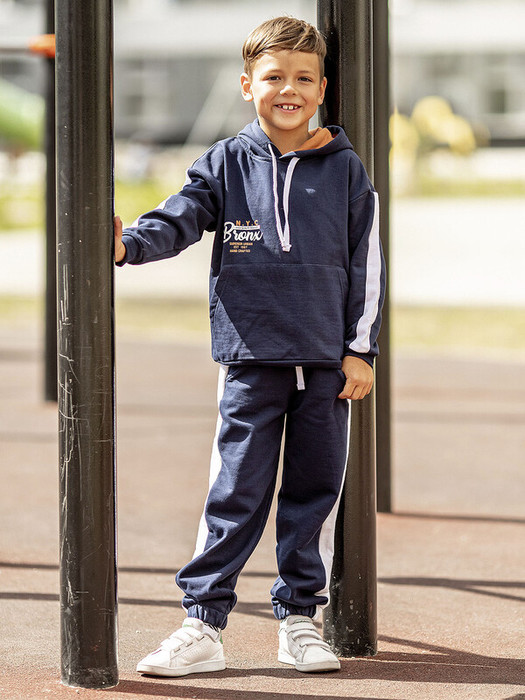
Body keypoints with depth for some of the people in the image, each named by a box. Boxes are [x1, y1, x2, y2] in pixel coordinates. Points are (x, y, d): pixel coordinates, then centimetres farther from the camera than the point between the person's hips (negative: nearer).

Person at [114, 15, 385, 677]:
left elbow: (366, 263, 5)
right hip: (251, 357, -1)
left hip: (326, 360, 1)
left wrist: (360, 349, 1)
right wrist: (127, 245, -26)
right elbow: (177, 221, -5)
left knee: (315, 490, 7)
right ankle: (203, 623, 3)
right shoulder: (226, 165, 2)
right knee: (235, 493, -2)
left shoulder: (345, 170, 4)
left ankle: (300, 617, 18)